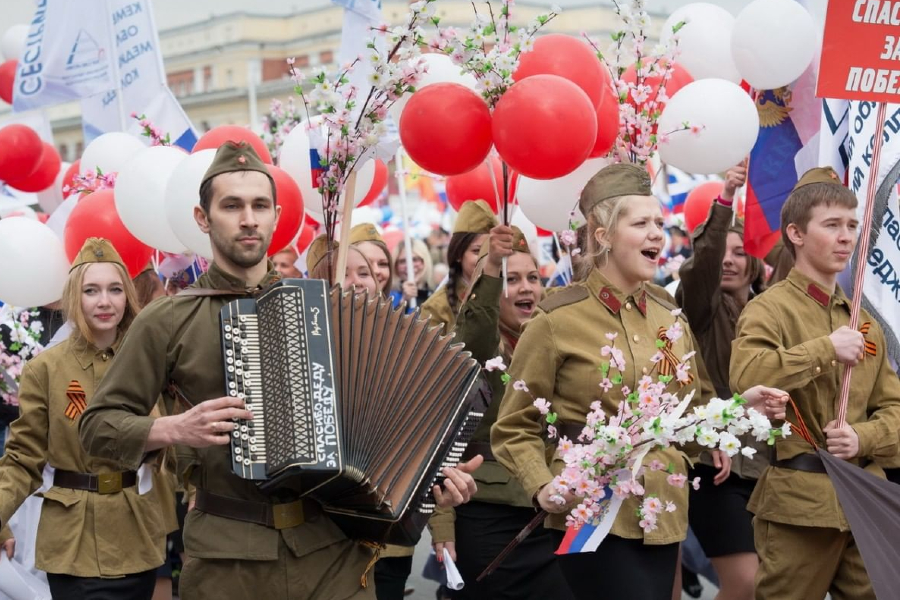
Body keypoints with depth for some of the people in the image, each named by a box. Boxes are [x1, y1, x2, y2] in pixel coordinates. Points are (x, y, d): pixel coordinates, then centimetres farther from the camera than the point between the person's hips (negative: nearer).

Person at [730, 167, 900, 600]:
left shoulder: (863, 321, 13)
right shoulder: (770, 308, -7)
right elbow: (744, 377, -26)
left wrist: (862, 437, -8)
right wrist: (825, 349, -22)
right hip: (798, 500, -6)